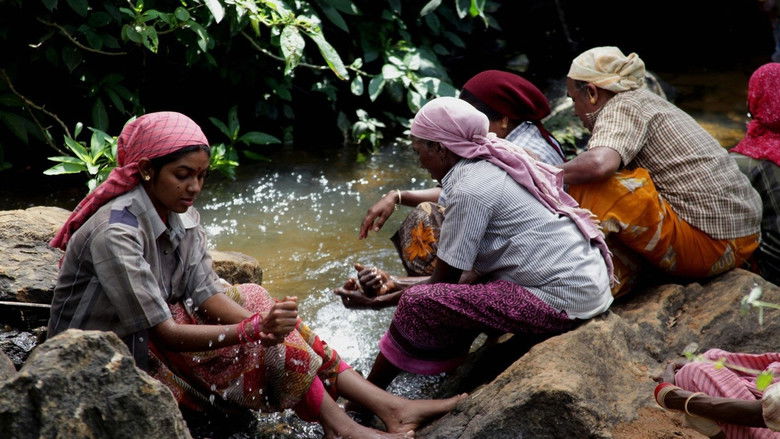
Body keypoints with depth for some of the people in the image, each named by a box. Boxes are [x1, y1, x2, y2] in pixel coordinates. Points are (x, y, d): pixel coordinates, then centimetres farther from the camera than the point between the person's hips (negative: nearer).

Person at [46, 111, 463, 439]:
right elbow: (164, 334, -29)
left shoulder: (180, 214, -2)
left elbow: (205, 293, -7)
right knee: (263, 347, -20)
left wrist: (263, 322, -26)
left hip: (148, 330, 8)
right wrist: (253, 329, -35)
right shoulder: (116, 233, -28)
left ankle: (388, 405, -9)